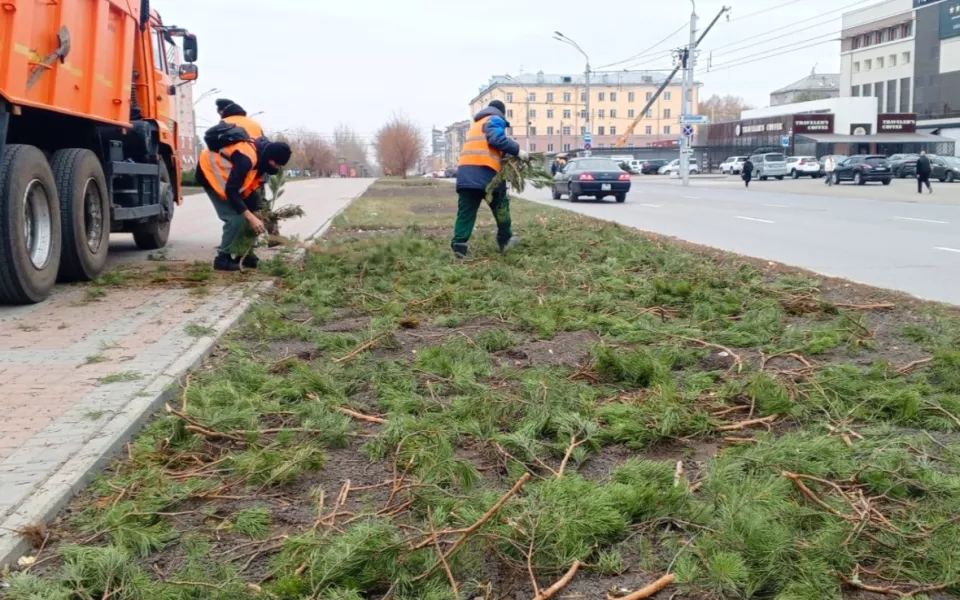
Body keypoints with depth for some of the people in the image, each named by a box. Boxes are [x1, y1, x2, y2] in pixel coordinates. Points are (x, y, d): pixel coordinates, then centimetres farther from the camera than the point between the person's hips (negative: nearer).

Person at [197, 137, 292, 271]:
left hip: (226, 175, 9)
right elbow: (231, 191, -35)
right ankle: (222, 258, -6)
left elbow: (250, 188, 1)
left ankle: (244, 254, 14)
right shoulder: (247, 158, -36)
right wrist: (251, 217, -36)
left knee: (243, 215, 5)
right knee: (235, 216, -16)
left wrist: (255, 214, -5)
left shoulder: (261, 157, -8)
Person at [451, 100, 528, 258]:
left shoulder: (476, 124, 34)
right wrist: (517, 151, -7)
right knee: (500, 205, 10)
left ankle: (459, 244, -11)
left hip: (466, 171, 7)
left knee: (466, 210, 1)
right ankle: (505, 240, 18)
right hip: (485, 171, -7)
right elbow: (496, 139, -13)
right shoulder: (495, 120, 7)